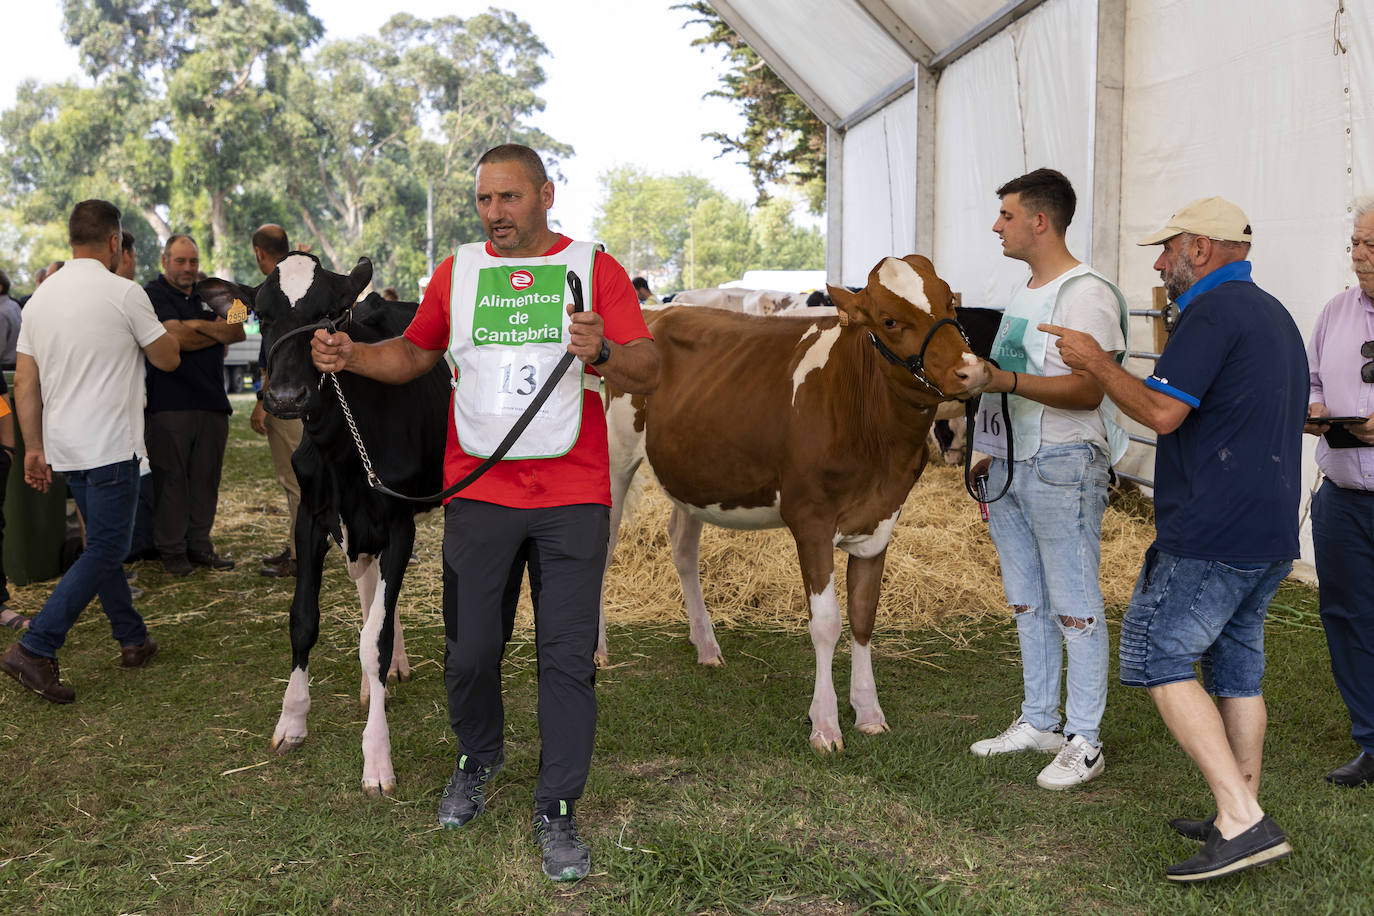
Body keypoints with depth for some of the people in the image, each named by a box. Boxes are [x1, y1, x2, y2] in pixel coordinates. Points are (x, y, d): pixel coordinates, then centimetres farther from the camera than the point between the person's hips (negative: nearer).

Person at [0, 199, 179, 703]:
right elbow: (168, 359, -1)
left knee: (103, 544, 17)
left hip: (65, 448, 8)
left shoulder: (43, 297, 9)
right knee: (104, 552, -3)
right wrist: (149, 324, 17)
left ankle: (133, 639, 25)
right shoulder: (124, 293, -11)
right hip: (110, 448, -8)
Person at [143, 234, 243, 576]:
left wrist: (199, 325, -9)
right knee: (171, 477, -1)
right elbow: (178, 339, -14)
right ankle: (172, 550, 7)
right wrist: (219, 333, -1)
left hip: (212, 401, 6)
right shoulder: (154, 294, -1)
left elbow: (238, 331, 4)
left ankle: (199, 544, 16)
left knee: (206, 477, 8)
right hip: (171, 403, -5)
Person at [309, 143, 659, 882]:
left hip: (572, 496, -2)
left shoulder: (594, 268, 0)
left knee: (567, 656, 2)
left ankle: (556, 813, 16)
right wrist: (350, 356, 1)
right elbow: (414, 353, 19)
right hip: (478, 493, 2)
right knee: (469, 649, 9)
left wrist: (604, 352, -26)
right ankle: (476, 760, 39)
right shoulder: (457, 272, 9)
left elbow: (649, 373, -5)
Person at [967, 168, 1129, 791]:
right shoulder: (1025, 291, 17)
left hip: (1063, 467, -9)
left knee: (1074, 608, -2)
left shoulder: (1086, 294, -12)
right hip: (1009, 464, 9)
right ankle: (1039, 722, 26)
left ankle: (1084, 742, 7)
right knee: (1027, 603, 15)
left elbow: (1086, 391, -20)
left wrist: (1004, 380, -26)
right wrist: (991, 462, 20)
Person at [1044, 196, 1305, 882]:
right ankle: (1240, 818, 24)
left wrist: (1096, 362, -8)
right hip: (1272, 530, 10)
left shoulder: (1212, 313, -13)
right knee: (1236, 668, 16)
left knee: (1159, 657, -5)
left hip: (1211, 534, -10)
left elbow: (1162, 412, -20)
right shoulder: (1274, 315, 20)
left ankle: (1242, 822, -10)